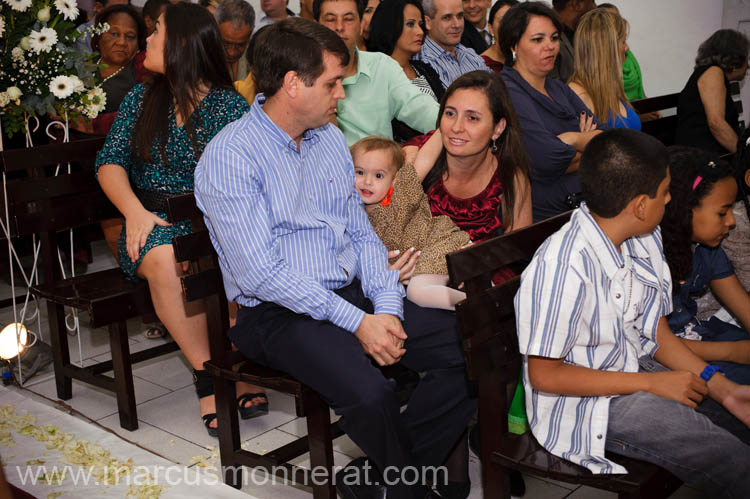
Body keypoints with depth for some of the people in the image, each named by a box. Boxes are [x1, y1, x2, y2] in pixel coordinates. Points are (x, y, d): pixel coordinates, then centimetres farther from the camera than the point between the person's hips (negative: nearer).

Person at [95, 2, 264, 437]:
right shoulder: (141, 99, 15)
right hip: (153, 221, 2)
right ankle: (210, 376, -24)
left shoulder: (230, 105, 4)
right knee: (164, 260, -34)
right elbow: (110, 162, 5)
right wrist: (136, 211, -14)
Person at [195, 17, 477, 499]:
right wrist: (357, 322, -19)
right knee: (370, 395, -32)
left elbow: (362, 233, 12)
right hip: (281, 314, -7)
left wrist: (387, 308, -5)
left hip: (355, 294, 7)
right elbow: (261, 274, -18)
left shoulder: (331, 139, 12)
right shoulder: (229, 157, -12)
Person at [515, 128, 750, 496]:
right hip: (583, 403, -8)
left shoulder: (644, 241, 0)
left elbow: (656, 332, 8)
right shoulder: (563, 267, -27)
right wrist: (652, 384, -19)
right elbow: (544, 375, -20)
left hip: (632, 374, 8)